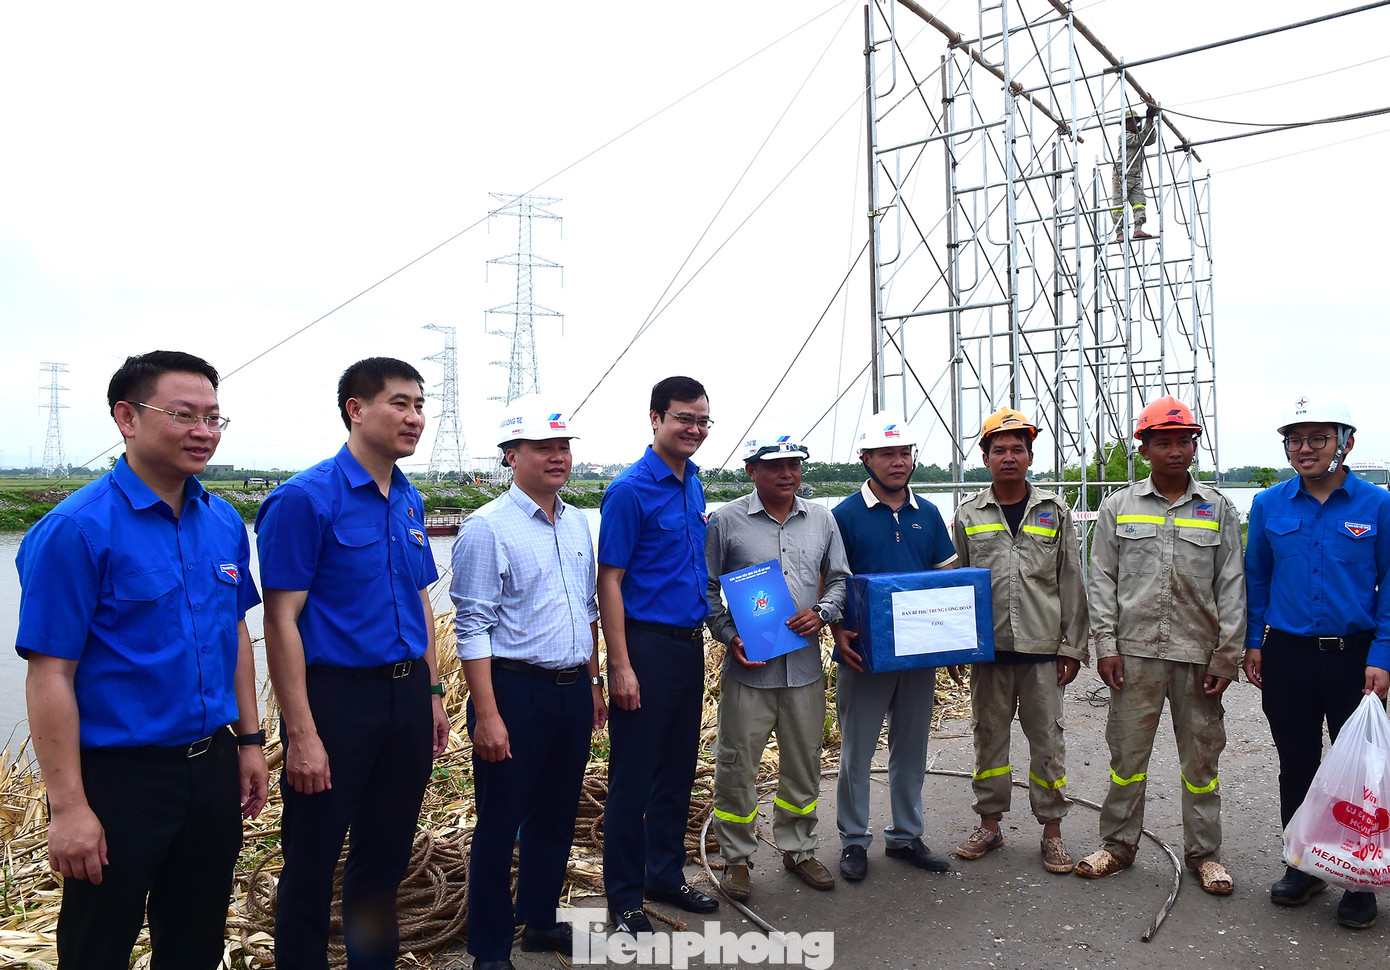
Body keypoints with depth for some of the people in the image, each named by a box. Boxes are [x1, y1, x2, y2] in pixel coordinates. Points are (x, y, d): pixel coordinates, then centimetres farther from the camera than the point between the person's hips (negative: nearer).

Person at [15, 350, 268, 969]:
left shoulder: (224, 522, 3)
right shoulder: (75, 529, -16)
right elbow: (50, 674, -16)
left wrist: (249, 741, 11)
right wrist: (68, 807, -17)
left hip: (212, 769, 6)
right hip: (119, 778, -5)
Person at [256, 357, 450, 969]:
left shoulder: (409, 500, 8)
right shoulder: (305, 498, -13)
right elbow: (281, 620, -15)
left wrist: (432, 694, 13)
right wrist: (300, 734, -18)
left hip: (407, 694, 7)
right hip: (336, 695, -6)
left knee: (387, 851, 19)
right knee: (312, 864, 9)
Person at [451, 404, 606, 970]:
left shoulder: (577, 523, 10)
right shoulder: (488, 527, -11)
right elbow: (472, 627, -14)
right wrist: (487, 715, -17)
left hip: (573, 690, 7)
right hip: (515, 692, -6)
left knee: (556, 818, 18)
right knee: (499, 827, 6)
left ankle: (540, 922, 38)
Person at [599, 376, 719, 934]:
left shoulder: (694, 485, 11)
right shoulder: (630, 490, -12)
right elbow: (609, 581, -14)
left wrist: (704, 628, 14)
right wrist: (621, 666, -18)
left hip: (690, 644, 8)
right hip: (647, 645, -7)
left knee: (678, 768, 17)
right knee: (633, 775, 3)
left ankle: (666, 875, 32)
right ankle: (624, 896, 18)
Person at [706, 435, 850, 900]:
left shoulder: (822, 519, 8)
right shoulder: (726, 521, -4)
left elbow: (838, 578, 14)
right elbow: (706, 589, 0)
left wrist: (821, 613, -5)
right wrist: (730, 637, -11)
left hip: (805, 665, 4)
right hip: (748, 667, -3)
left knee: (804, 762, 15)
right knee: (737, 765, 4)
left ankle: (798, 849, 34)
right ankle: (736, 858, 22)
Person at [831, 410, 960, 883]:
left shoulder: (928, 514, 7)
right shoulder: (845, 515, -6)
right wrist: (839, 633, -19)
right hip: (865, 653, -4)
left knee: (911, 748, 15)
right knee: (857, 751, 6)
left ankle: (905, 835, 30)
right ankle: (854, 840, 21)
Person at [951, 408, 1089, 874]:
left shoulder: (1054, 512, 5)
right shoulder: (968, 515, 5)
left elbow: (1071, 582, 6)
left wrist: (1073, 645, 3)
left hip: (1042, 648, 0)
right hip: (988, 648, 1)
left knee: (1047, 739, 6)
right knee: (989, 735, 10)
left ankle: (1052, 830, 20)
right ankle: (989, 823, 23)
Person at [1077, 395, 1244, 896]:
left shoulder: (1218, 509, 6)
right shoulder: (1118, 507, 5)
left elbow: (1231, 587, 5)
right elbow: (1102, 580, 4)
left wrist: (1225, 658, -1)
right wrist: (1106, 644, -3)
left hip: (1199, 653, 1)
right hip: (1135, 652, 0)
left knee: (1201, 756, 9)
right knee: (1127, 751, 7)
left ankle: (1203, 851, 25)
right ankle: (1118, 844, 21)